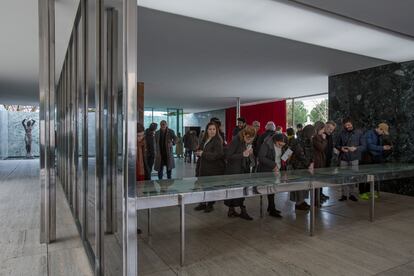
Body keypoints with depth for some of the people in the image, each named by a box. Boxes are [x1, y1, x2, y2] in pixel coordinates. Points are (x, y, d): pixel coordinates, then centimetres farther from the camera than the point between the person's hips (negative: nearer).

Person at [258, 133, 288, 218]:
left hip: (277, 170, 6)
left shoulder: (282, 146, 2)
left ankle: (270, 207, 27)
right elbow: (261, 157, -22)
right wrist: (273, 164, -24)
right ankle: (272, 210, 6)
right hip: (267, 171, -6)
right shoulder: (266, 144, -19)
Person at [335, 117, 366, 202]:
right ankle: (344, 194, 9)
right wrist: (341, 148, -7)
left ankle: (352, 194, 14)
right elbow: (337, 145, 14)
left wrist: (356, 148, -17)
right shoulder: (342, 133, 9)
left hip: (354, 158, -1)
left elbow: (364, 146, 1)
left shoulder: (359, 133, 3)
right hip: (343, 158, 2)